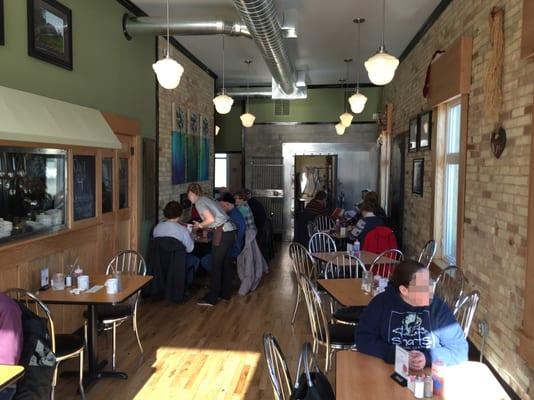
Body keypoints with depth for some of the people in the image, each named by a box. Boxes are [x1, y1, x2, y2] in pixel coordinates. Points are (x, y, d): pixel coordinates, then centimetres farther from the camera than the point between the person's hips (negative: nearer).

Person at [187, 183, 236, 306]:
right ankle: (226, 292, 28)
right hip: (230, 231, 9)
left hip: (222, 232, -9)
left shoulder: (199, 203, -6)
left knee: (216, 266, -2)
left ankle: (211, 298, 4)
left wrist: (200, 225, 0)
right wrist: (200, 225, 23)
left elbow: (211, 219, -18)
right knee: (225, 263, 18)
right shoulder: (207, 199, 21)